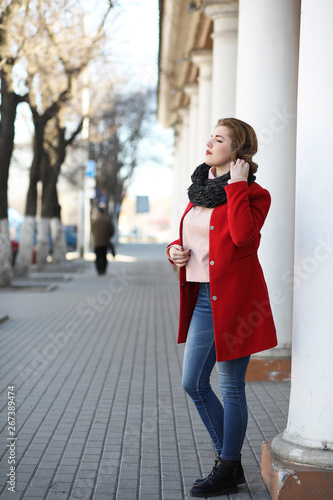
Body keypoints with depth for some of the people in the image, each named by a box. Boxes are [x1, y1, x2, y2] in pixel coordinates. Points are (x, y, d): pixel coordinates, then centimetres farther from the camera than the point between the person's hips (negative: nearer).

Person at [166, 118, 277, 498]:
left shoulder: (254, 194, -7)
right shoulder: (199, 191, 14)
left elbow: (243, 235, -27)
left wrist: (237, 185, -18)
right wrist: (175, 250, 2)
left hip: (234, 299, -8)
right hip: (203, 298, 8)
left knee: (231, 388, 2)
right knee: (193, 384, 11)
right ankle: (228, 457, 28)